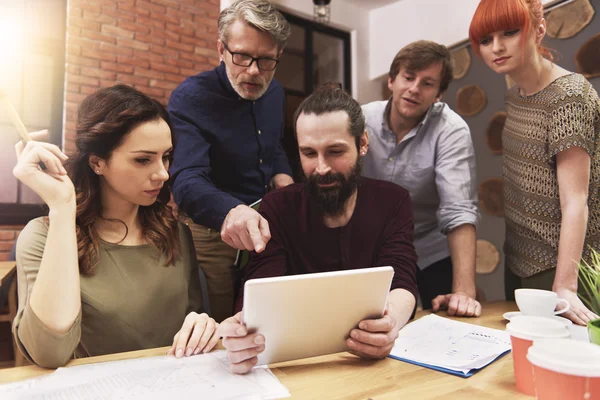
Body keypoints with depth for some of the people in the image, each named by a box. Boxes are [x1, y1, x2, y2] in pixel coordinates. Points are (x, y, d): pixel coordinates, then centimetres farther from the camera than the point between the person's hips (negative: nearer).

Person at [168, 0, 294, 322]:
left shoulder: (274, 92, 2)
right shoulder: (189, 98, -19)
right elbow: (187, 179, -33)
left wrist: (282, 175, -4)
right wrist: (230, 211, -54)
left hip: (269, 225, 6)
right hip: (214, 231, -5)